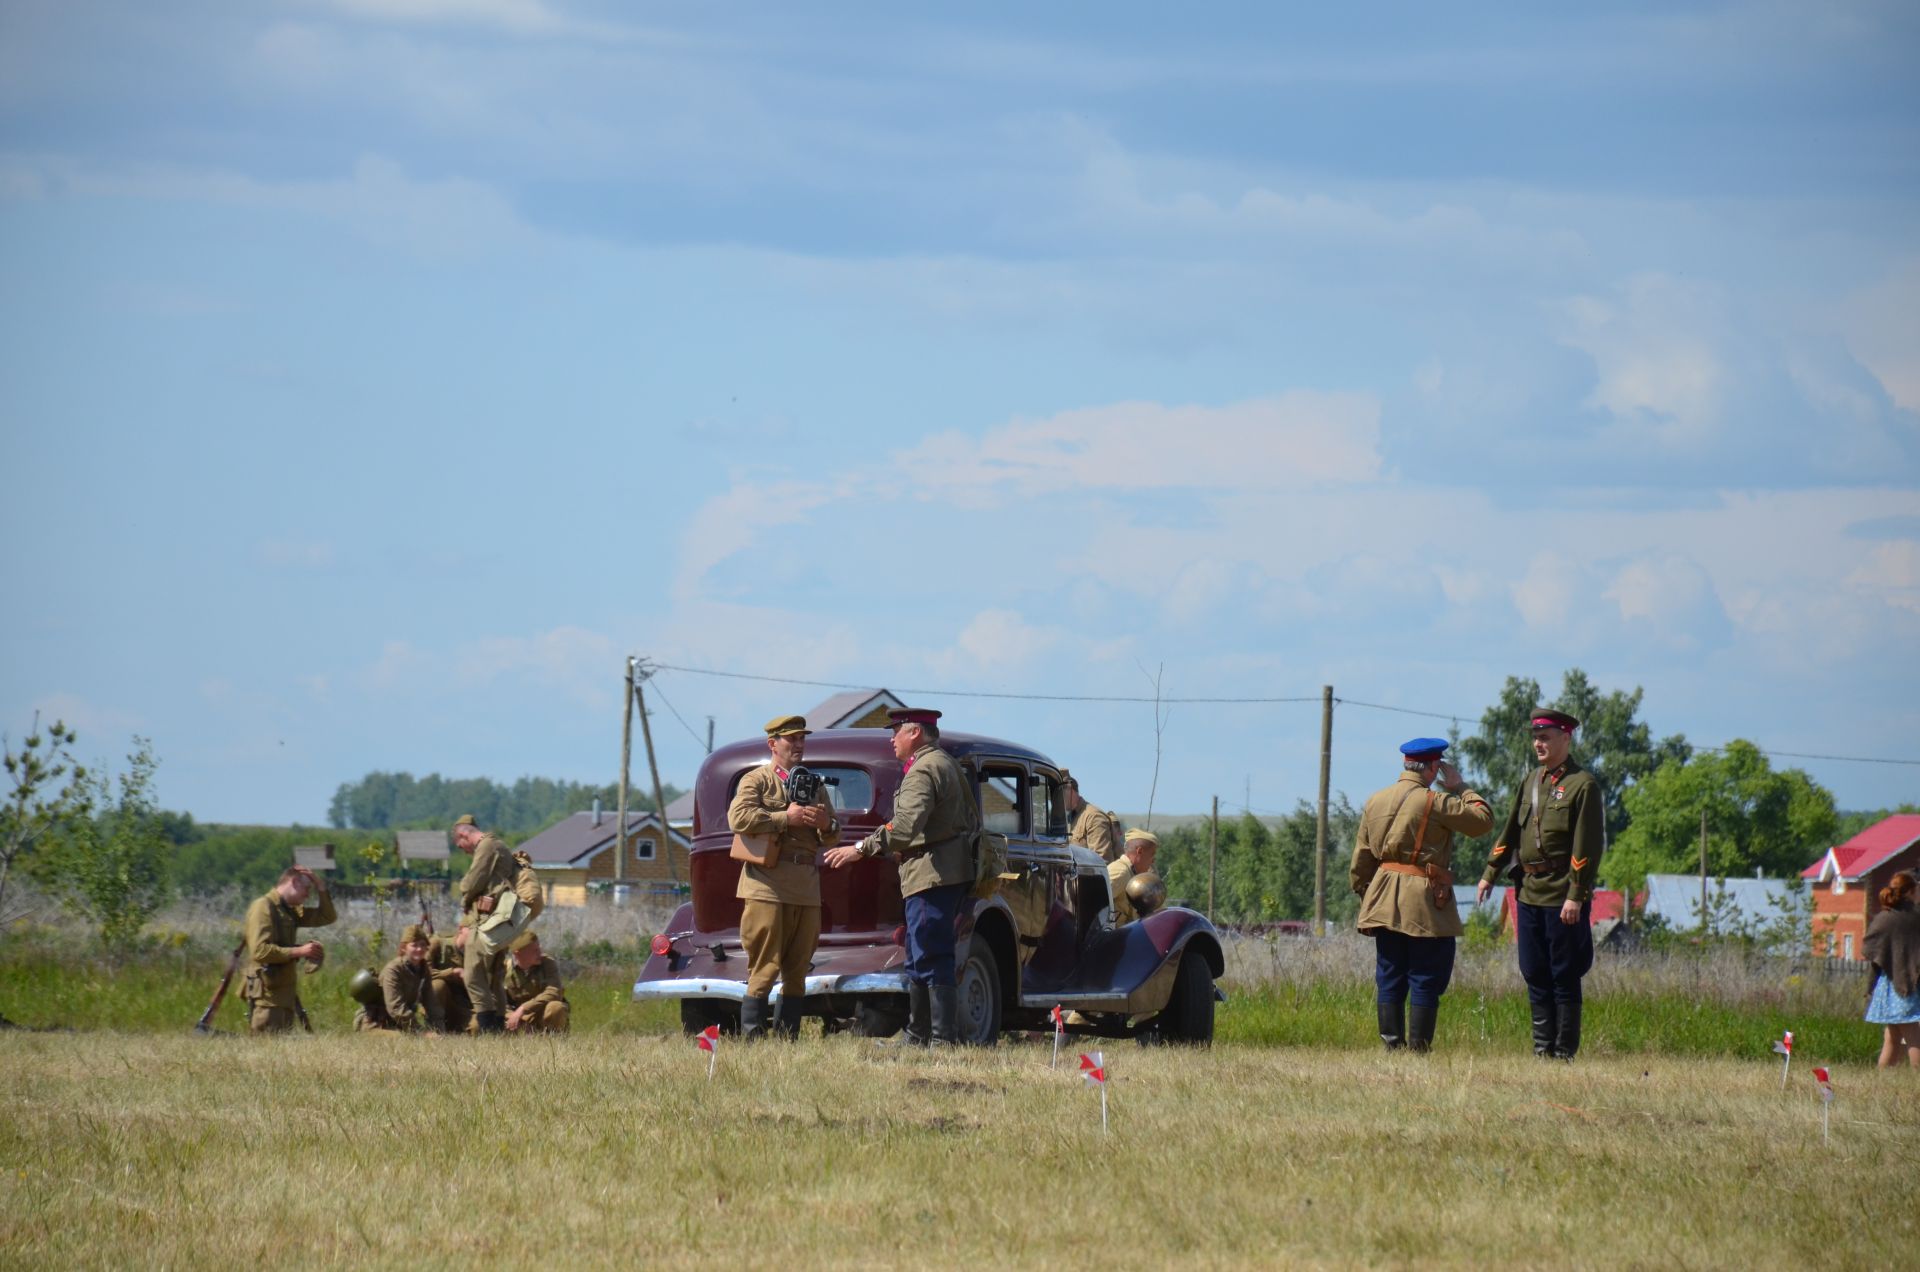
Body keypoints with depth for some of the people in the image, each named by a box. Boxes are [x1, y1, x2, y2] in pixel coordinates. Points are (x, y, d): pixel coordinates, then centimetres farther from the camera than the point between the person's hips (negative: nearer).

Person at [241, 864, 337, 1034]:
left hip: (285, 994, 9)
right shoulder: (263, 907, -10)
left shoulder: (290, 911, 18)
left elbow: (327, 917, 24)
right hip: (268, 994, -9)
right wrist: (299, 951, -20)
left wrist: (320, 886, 11)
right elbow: (259, 951, -21)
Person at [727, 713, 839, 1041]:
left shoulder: (815, 784, 23)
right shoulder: (757, 781, 5)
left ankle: (788, 1035, 8)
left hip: (807, 888, 6)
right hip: (768, 887, -6)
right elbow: (738, 818, -14)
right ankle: (751, 1036, -10)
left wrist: (827, 825, 0)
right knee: (765, 967, -10)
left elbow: (832, 840, 25)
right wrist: (786, 819, -15)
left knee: (798, 968, 5)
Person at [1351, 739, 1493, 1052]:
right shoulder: (1434, 803, -11)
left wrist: (1367, 900, 20)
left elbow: (1360, 861, 12)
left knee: (1389, 980, 9)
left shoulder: (1374, 802, 9)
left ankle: (1392, 1047, 7)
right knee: (1426, 981, -1)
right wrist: (1460, 788, 6)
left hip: (1384, 905, 6)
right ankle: (1418, 1049, -4)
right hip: (1426, 905, -6)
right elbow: (1483, 819, -6)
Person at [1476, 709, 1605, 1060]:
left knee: (1564, 978, -2)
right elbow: (1511, 831, 20)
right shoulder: (1531, 781, 14)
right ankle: (1542, 1047, 14)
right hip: (1529, 892, 7)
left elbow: (1586, 847, -13)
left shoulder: (1582, 785, -9)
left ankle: (1564, 1052, 2)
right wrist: (1490, 874, 15)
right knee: (1535, 976, 9)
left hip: (1563, 897, -7)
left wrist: (1576, 896, -17)